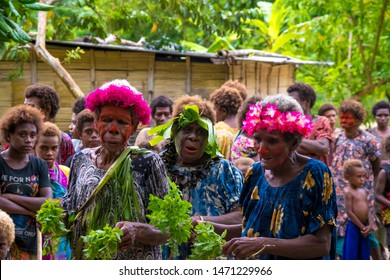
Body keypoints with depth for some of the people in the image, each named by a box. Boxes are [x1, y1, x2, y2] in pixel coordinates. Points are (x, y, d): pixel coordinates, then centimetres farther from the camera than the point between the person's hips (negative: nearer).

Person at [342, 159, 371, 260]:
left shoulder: (364, 191, 10)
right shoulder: (348, 192, -12)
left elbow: (367, 210, 9)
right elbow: (349, 212, -16)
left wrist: (369, 225, -5)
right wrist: (362, 227, -13)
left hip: (364, 226, 7)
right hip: (353, 226, -7)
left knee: (364, 254, 12)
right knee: (351, 255, -2)